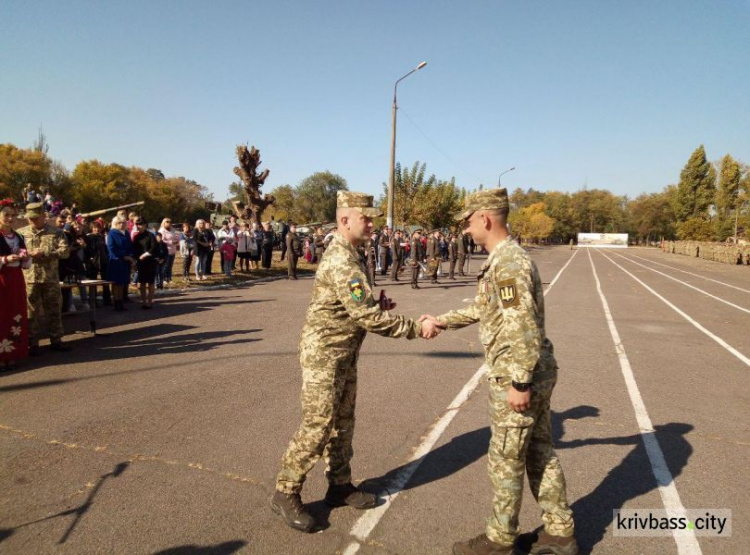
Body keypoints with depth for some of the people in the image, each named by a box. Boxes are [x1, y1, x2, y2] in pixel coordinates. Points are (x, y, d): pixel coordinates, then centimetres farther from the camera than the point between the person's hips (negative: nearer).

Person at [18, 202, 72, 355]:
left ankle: (56, 340, 19)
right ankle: (33, 343, 13)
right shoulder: (20, 233, 8)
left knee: (54, 310, 8)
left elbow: (65, 251, -7)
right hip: (29, 278, 0)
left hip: (51, 278, 0)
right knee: (32, 312, 5)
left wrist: (44, 253, -17)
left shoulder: (56, 233, 3)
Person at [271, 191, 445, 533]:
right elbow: (368, 318, -27)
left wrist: (377, 305, 1)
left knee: (343, 422, 17)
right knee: (317, 427, -2)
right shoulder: (342, 261, -24)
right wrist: (415, 329, -20)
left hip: (344, 353, 10)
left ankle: (340, 485, 31)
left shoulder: (347, 254, 10)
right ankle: (285, 494, 15)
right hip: (323, 354, -10)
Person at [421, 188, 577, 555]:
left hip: (517, 376, -10)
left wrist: (519, 383, -23)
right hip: (535, 373, 10)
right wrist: (441, 320, 24)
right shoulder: (504, 259, 12)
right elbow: (483, 310, 23)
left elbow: (523, 329, -26)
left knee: (506, 459, 5)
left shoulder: (507, 263, -21)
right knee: (540, 453, 18)